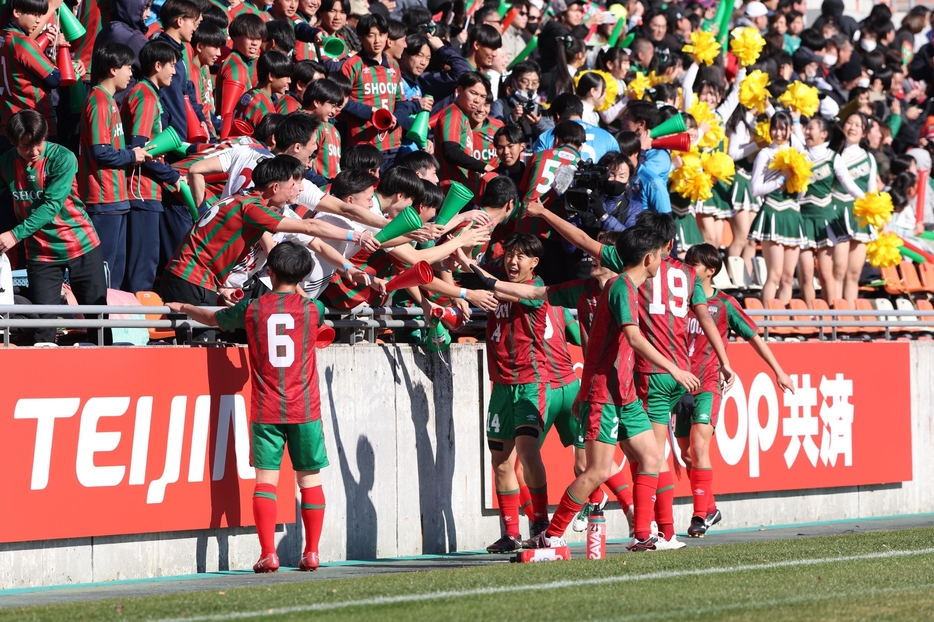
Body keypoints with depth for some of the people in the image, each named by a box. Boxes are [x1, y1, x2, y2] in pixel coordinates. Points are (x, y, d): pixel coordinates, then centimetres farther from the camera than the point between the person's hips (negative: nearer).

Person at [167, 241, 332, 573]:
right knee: (310, 479, 7)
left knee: (266, 479, -2)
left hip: (265, 410, 0)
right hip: (304, 409, 0)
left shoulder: (252, 308, 0)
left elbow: (212, 318, 18)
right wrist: (295, 287, 41)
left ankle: (268, 554, -10)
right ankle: (311, 552, 7)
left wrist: (183, 307, 36)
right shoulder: (312, 309, -1)